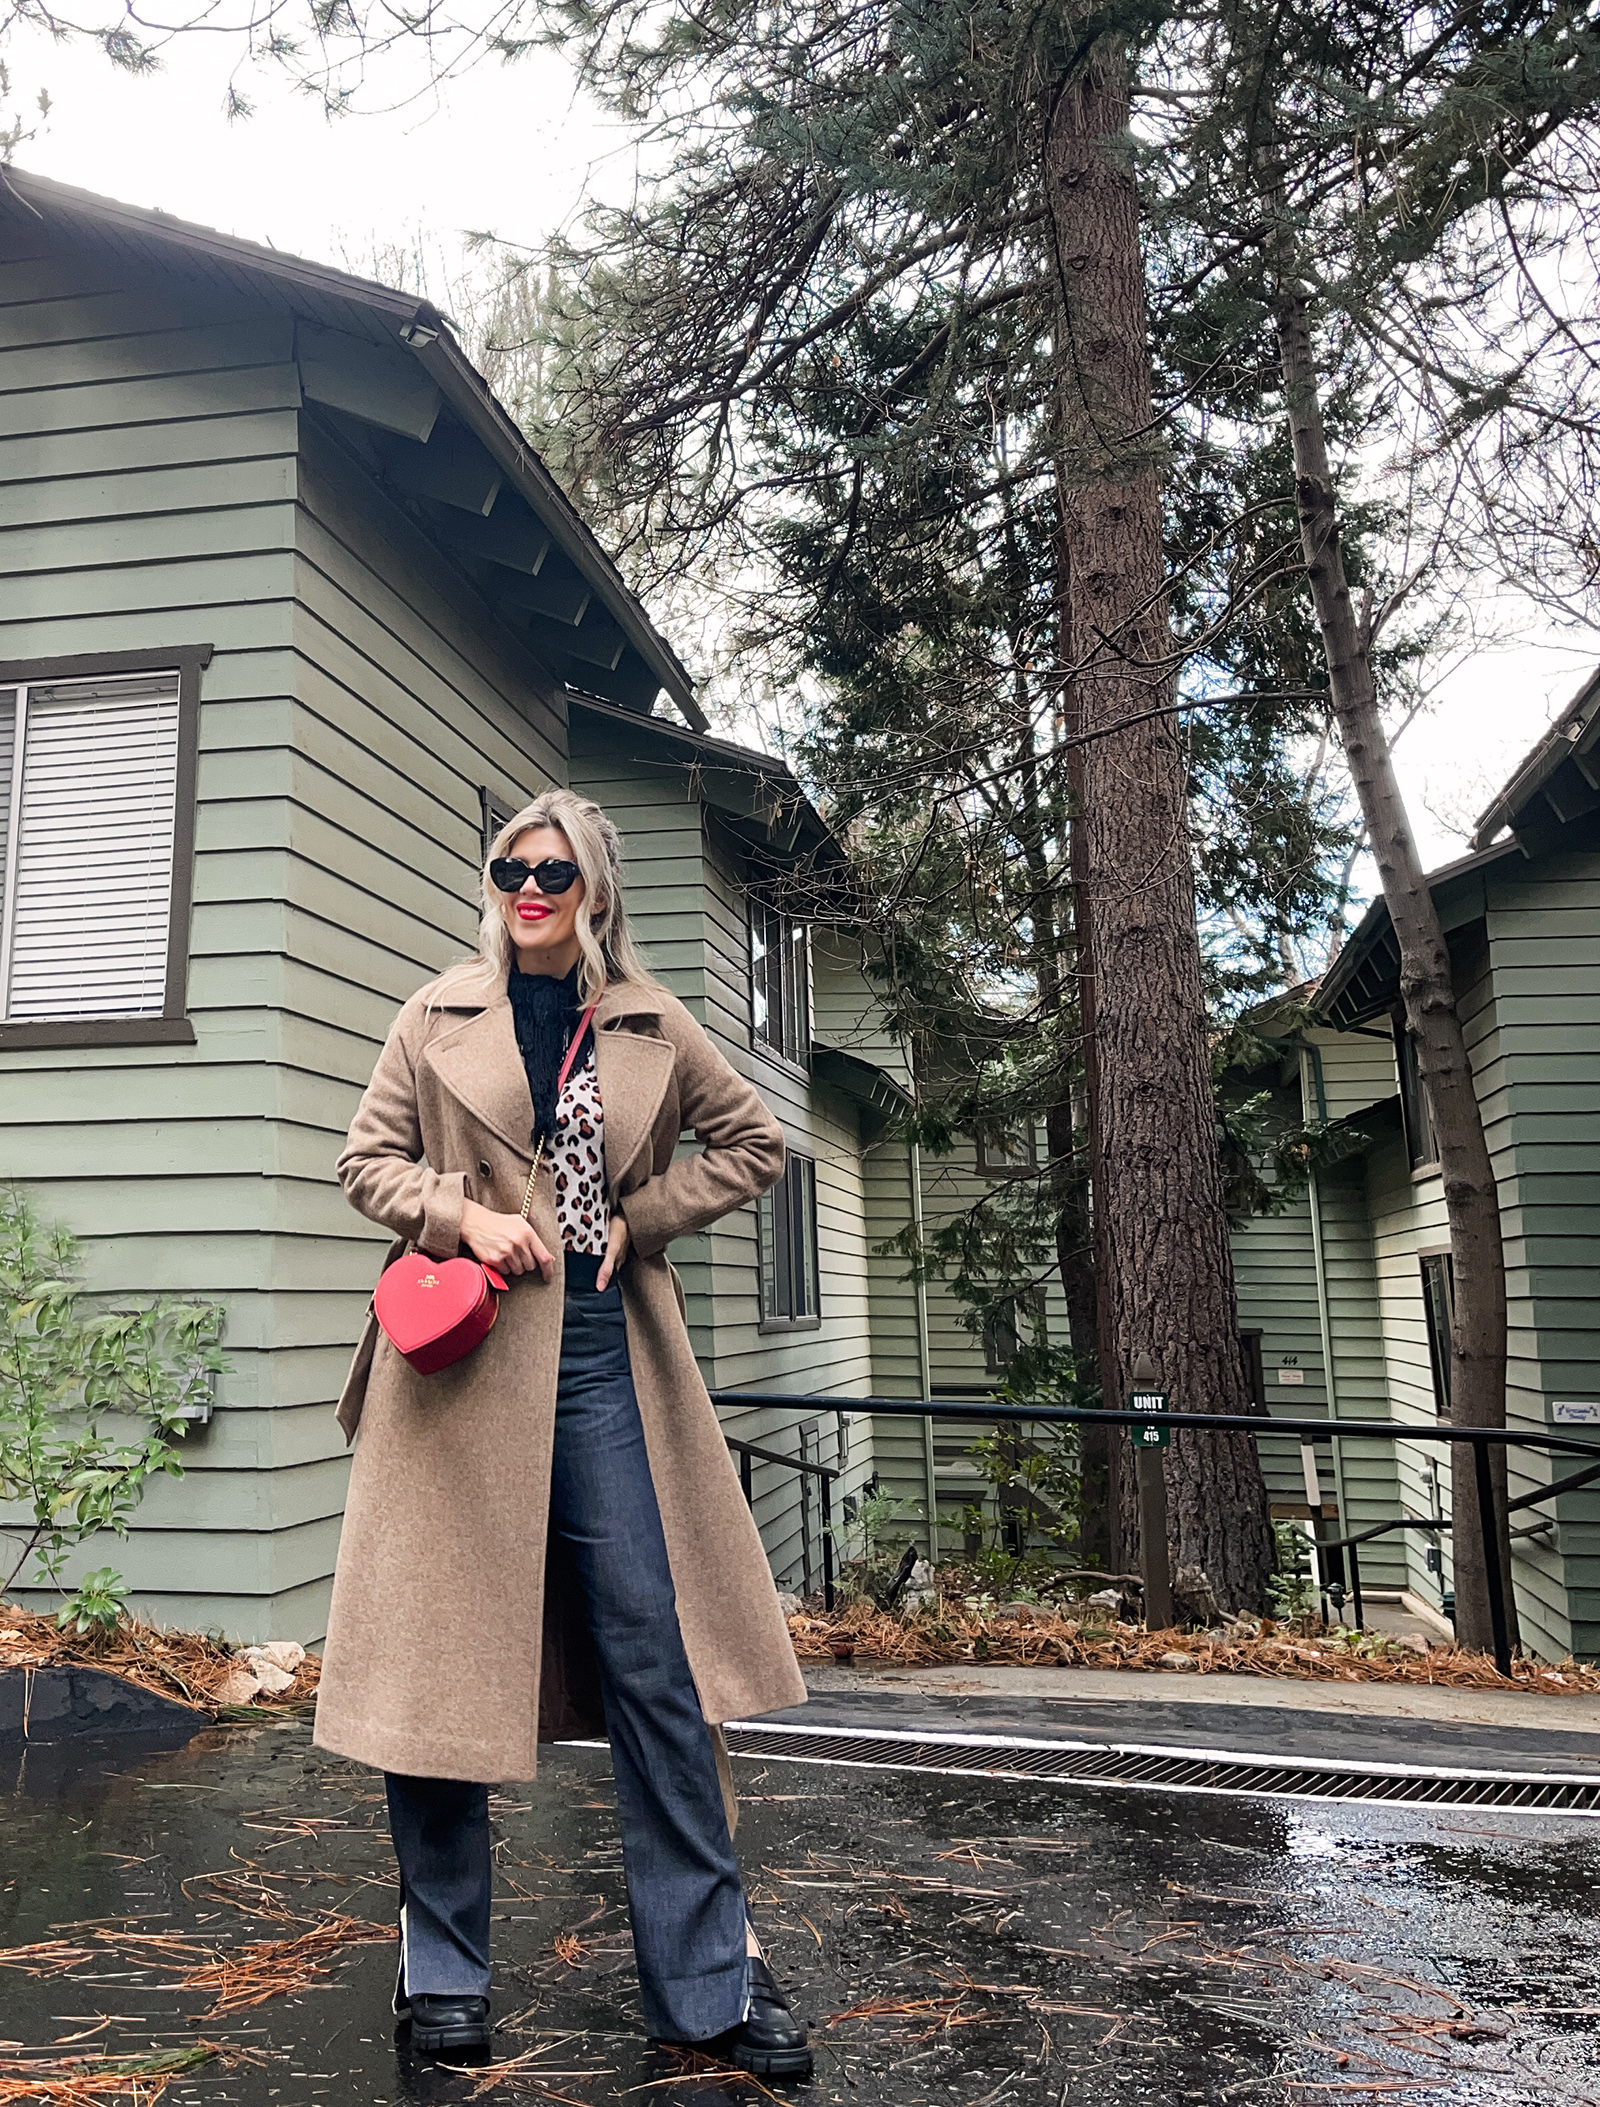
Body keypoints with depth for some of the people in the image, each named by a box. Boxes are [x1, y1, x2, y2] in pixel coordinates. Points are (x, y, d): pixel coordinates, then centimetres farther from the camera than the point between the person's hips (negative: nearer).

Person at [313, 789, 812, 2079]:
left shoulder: (653, 1026, 9)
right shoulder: (439, 1018, 9)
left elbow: (754, 1143, 14)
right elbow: (370, 1162, 8)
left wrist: (643, 1217, 2)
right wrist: (467, 1215, -10)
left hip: (596, 1353, 0)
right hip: (463, 1349, 0)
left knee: (652, 1651, 0)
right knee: (443, 1649, 4)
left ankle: (711, 1977, 12)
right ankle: (444, 1970, 23)